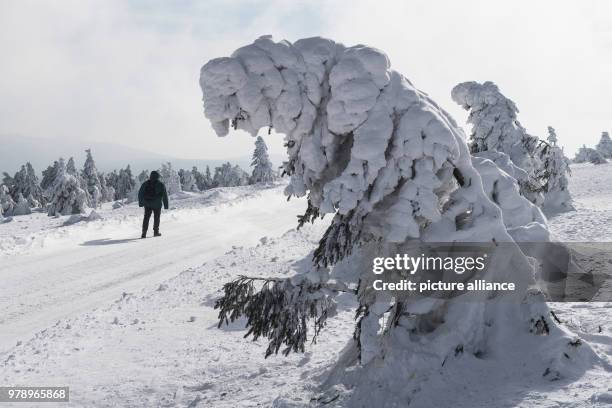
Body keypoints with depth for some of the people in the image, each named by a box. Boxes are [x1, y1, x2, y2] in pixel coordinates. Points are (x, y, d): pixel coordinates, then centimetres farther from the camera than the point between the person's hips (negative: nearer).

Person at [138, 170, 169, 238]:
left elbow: (140, 193, 6)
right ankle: (156, 232, 15)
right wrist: (166, 205, -1)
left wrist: (140, 203, 13)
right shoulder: (161, 185, -3)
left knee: (146, 218, 6)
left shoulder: (145, 184, 4)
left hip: (147, 204, 2)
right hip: (157, 204, -2)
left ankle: (144, 233, -2)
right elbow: (165, 195, -4)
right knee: (156, 218, 11)